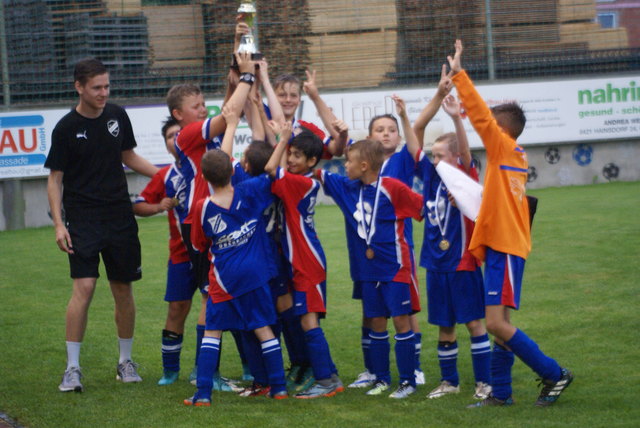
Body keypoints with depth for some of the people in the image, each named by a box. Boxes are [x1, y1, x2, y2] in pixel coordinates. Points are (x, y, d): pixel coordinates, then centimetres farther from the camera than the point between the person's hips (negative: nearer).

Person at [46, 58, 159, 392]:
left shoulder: (117, 116, 5)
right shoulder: (66, 128, -6)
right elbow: (55, 179, -3)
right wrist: (58, 223, -12)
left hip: (120, 216, 4)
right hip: (82, 220, -4)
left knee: (123, 289, 8)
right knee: (84, 286, -15)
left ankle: (125, 361, 22)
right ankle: (72, 368, -7)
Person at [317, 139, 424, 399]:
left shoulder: (392, 187, -14)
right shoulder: (348, 188, 5)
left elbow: (424, 206, -10)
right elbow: (320, 175, 11)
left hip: (394, 266, -6)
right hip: (368, 269, 6)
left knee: (401, 320, -3)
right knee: (376, 322, 9)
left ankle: (408, 381, 1)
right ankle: (381, 378, 18)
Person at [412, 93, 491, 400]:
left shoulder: (466, 176, -6)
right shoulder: (431, 175, 5)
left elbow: (465, 151, -27)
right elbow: (417, 130, 1)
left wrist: (456, 119, -44)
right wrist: (439, 95, -8)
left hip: (463, 263, -5)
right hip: (436, 264, 5)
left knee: (473, 322, 0)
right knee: (444, 326, 11)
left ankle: (484, 381, 6)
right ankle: (449, 381, 20)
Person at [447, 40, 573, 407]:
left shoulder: (504, 147, -9)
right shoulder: (517, 157, 13)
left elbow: (481, 115, -16)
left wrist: (459, 74, -14)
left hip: (505, 248, -10)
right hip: (505, 244, 10)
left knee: (497, 323, -12)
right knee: (499, 323, 10)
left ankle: (554, 374, -4)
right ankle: (501, 392, 14)